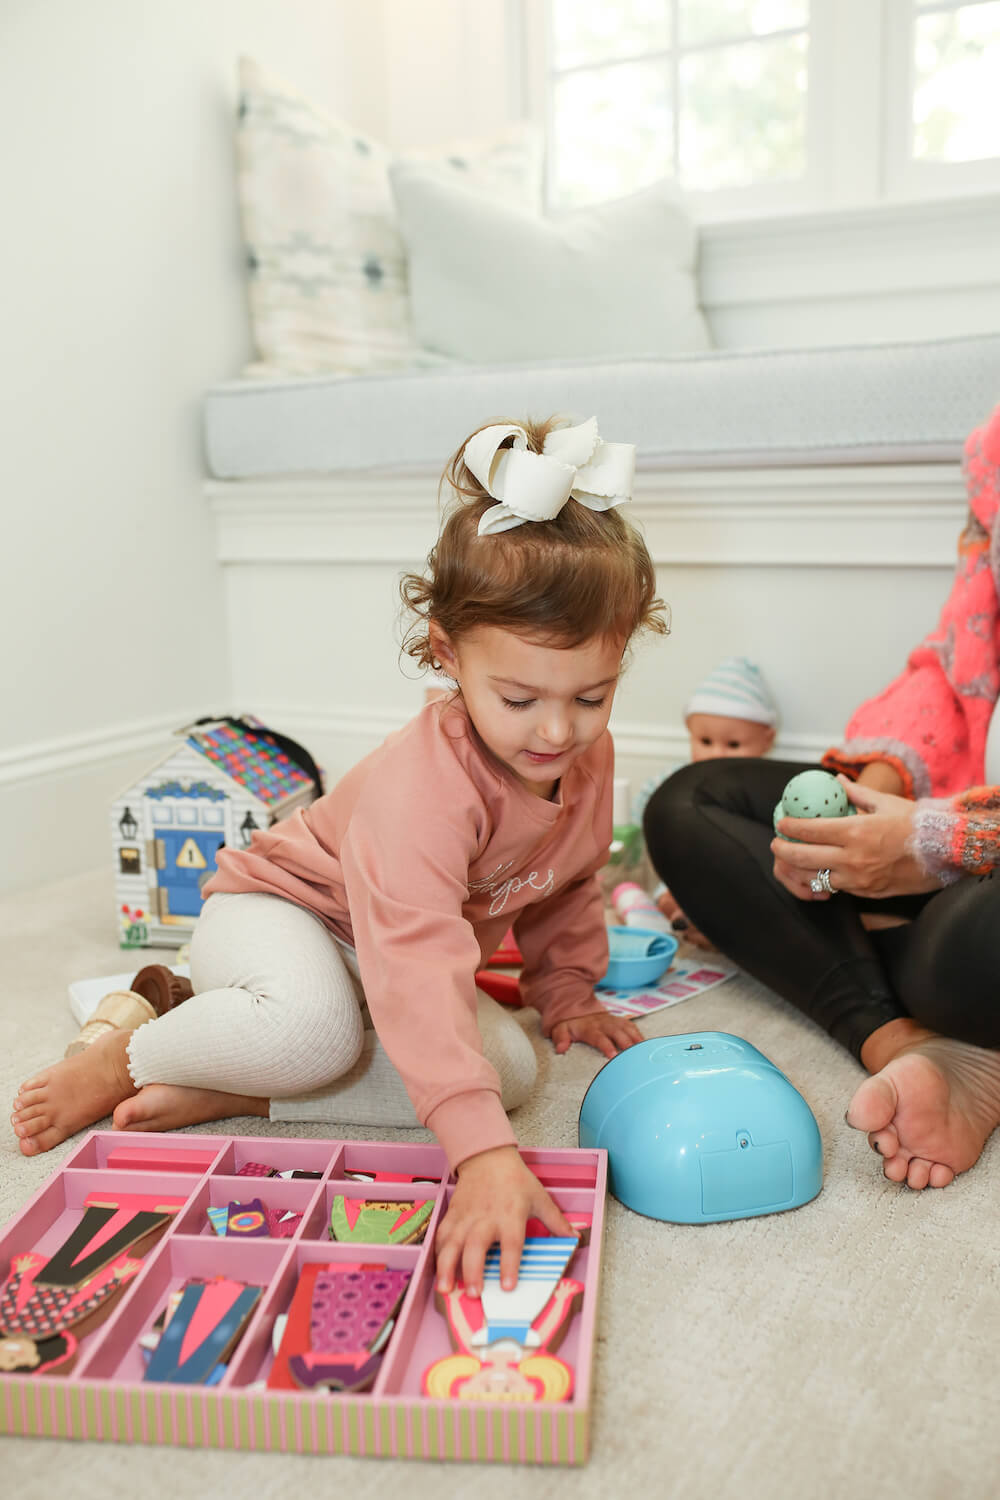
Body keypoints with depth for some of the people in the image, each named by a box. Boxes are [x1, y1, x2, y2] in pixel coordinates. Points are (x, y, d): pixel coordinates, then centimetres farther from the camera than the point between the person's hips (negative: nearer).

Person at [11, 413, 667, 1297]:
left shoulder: (589, 756, -11)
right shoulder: (422, 786, -38)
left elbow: (566, 882, 10)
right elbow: (418, 973, -49)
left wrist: (566, 990, 16)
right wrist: (481, 1150, -55)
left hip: (394, 948, 8)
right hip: (276, 910, -7)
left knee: (509, 1066, -16)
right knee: (309, 1027, -41)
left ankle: (223, 1095, -15)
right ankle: (125, 1057, -7)